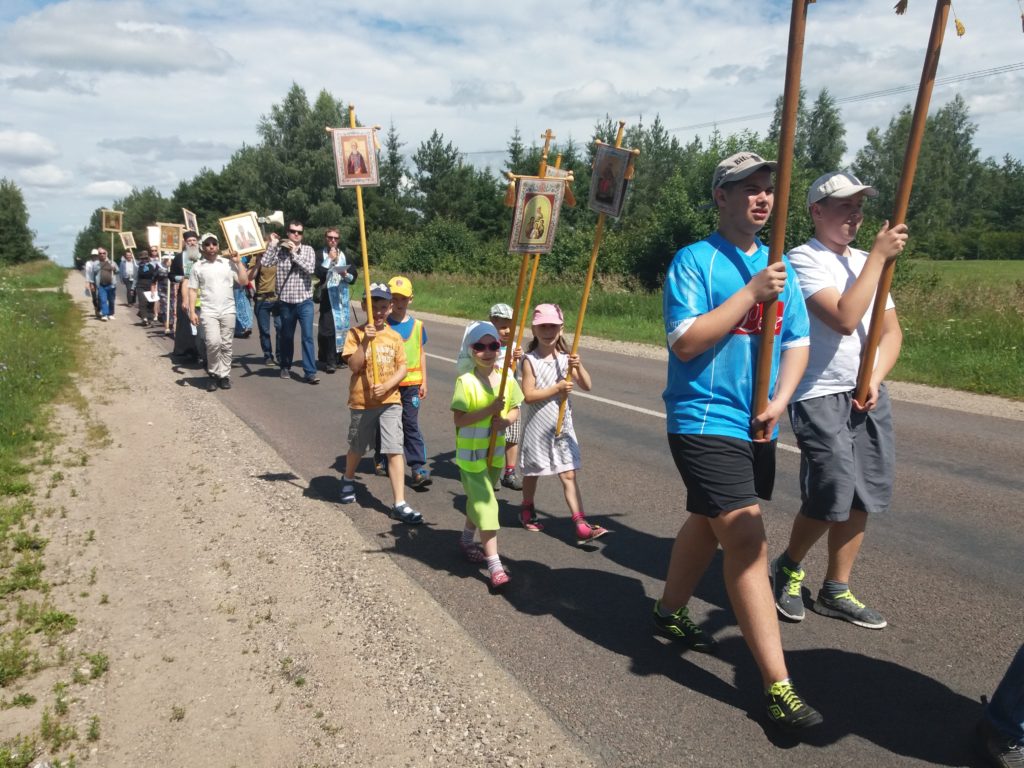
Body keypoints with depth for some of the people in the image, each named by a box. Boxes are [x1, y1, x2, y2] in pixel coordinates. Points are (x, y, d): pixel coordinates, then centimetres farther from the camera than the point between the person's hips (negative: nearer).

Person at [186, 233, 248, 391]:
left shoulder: (228, 263, 6)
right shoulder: (198, 267, 5)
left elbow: (244, 281, 1)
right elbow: (193, 290, 5)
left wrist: (238, 262, -2)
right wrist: (192, 311, -3)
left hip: (228, 311, 1)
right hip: (209, 312, -1)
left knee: (226, 345, 4)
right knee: (213, 342, -16)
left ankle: (225, 375, 14)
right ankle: (214, 374, 2)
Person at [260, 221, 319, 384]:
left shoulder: (308, 250, 3)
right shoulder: (279, 250, 2)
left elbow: (310, 268, -11)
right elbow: (265, 263, -11)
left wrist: (294, 253, -11)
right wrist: (272, 244, -7)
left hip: (305, 301, -1)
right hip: (286, 301, 1)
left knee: (307, 337, -7)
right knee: (287, 337, 14)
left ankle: (310, 372, -7)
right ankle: (285, 367, 31)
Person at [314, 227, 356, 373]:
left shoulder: (345, 255, 11)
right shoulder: (321, 255, 3)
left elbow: (353, 277, 9)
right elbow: (318, 273, -12)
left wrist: (346, 275, -12)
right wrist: (329, 259, -11)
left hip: (342, 297, 3)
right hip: (327, 297, -3)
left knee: (342, 326, 3)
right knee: (328, 328, -8)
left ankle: (340, 357, 16)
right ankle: (330, 361, -6)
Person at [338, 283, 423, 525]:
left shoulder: (394, 336, 3)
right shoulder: (355, 334, -6)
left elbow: (402, 368, -1)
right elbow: (353, 366, -16)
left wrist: (386, 386, -17)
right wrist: (365, 341, -26)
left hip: (390, 401, 1)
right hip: (362, 402, -1)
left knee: (395, 451, -6)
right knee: (357, 448, 18)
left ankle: (399, 505, -4)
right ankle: (348, 480, 49)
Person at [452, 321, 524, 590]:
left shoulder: (507, 379, 0)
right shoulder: (466, 381, -15)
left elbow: (515, 411, 8)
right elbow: (459, 419, -18)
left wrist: (506, 420, -14)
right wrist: (489, 410, -27)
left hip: (496, 452, 6)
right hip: (471, 455, -6)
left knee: (478, 501, 23)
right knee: (485, 506, -8)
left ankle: (467, 540, 46)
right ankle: (495, 567, -6)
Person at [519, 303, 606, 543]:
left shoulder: (565, 358, 2)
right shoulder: (530, 360, -10)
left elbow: (587, 386, -1)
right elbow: (528, 395, -16)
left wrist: (578, 367, -18)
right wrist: (557, 389, -21)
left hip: (562, 426, 3)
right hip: (537, 427, -2)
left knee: (568, 475, -2)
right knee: (532, 473, 16)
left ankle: (581, 525, -6)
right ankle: (527, 511, 39)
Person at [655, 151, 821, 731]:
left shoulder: (779, 265, 10)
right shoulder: (695, 260, -9)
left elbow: (797, 342, 10)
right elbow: (685, 343, -18)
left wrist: (780, 401, -7)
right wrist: (752, 291, -20)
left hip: (757, 427, 7)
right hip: (705, 422, -7)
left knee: (709, 523, 21)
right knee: (748, 540, -12)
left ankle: (671, 613, 43)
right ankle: (778, 687, -5)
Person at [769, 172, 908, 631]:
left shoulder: (866, 262, 15)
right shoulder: (804, 259, -8)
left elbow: (891, 330, 14)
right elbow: (844, 318, -21)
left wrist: (875, 379, -3)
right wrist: (878, 256, -15)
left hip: (869, 395, 7)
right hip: (820, 396, -7)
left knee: (862, 499, 7)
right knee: (831, 497, -11)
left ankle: (835, 592, 21)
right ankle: (788, 568, 16)